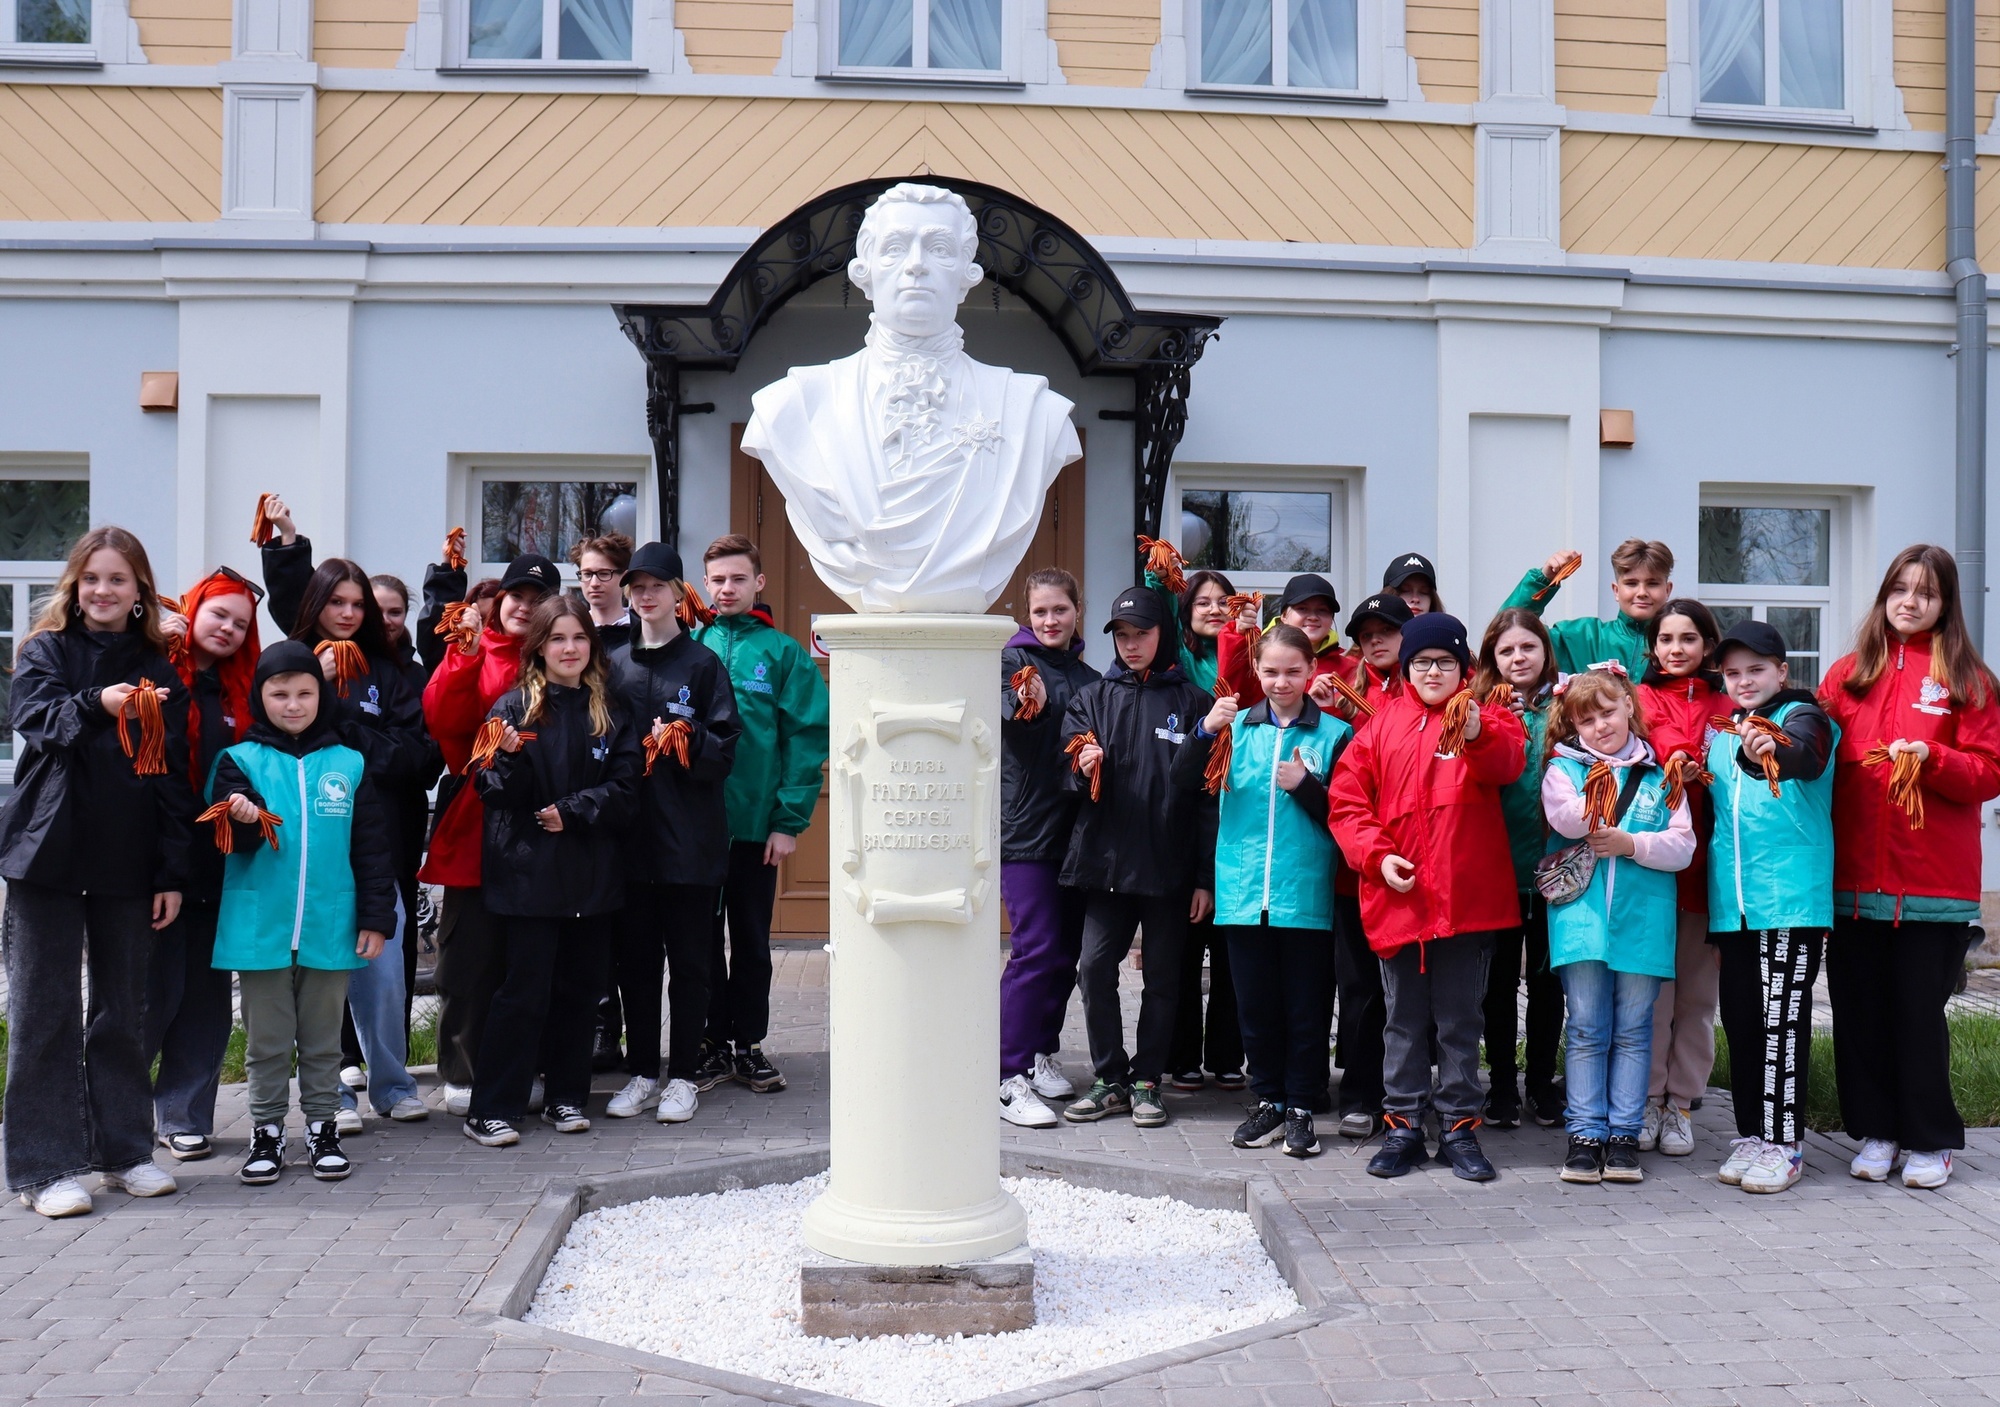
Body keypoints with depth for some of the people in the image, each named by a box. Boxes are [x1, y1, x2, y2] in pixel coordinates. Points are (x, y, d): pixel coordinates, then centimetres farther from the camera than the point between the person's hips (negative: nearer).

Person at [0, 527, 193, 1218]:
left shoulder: (158, 669, 8)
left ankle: (124, 1148, 21)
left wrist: (172, 873, 1)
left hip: (128, 863, 2)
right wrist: (98, 705, -39)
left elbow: (173, 774, 6)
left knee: (124, 1008, 10)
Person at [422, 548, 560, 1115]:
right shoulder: (473, 652, 4)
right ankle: (462, 1075, 14)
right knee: (471, 953, 4)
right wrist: (466, 656, -21)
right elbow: (443, 720, -12)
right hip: (474, 824, -2)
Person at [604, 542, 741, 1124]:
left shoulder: (703, 663, 1)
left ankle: (683, 1075, 12)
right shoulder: (615, 664, 12)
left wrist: (685, 738, -19)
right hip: (631, 832, 3)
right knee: (635, 956, 7)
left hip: (691, 836, -3)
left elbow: (725, 750, -3)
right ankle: (642, 1072, 18)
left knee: (688, 959, 3)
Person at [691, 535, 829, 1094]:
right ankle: (711, 1042, 21)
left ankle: (749, 1043, 22)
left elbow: (806, 738, -5)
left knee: (751, 938, 11)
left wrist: (790, 820, -11)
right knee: (703, 936, 10)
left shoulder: (783, 653, -2)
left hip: (756, 822, -1)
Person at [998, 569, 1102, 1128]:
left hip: (1074, 826, 6)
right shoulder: (1014, 659, -2)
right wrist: (1025, 702, -45)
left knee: (1067, 950, 10)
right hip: (1026, 826, -6)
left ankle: (1042, 1055, 24)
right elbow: (1008, 707, -23)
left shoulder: (1088, 677, 15)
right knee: (1035, 950, -11)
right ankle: (1010, 1079, -7)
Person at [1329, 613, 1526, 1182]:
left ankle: (1459, 1128, 18)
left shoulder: (1487, 718, 4)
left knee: (1460, 1020, 8)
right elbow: (1347, 799, 5)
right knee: (1405, 1020, 10)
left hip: (1467, 898, -1)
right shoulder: (1383, 723, 8)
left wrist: (1477, 735, -40)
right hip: (1398, 898, 2)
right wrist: (1376, 854, -10)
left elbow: (1508, 762, -19)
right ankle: (1403, 1127, 19)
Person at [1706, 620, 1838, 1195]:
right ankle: (1751, 1135, 20)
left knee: (1781, 1020, -5)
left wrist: (1769, 752, -48)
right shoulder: (1723, 732, 16)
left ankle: (1784, 1142, 4)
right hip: (1733, 899, 6)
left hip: (1792, 895, -6)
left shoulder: (1802, 717, -3)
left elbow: (1802, 754, -29)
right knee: (1739, 1017, 10)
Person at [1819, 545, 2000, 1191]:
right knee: (1858, 1009, 7)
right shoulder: (1850, 672, 11)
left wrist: (1931, 759, -18)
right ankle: (1876, 1131, 20)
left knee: (1919, 1011, 2)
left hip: (1933, 883, -3)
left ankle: (1930, 1140, 16)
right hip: (1855, 877, 3)